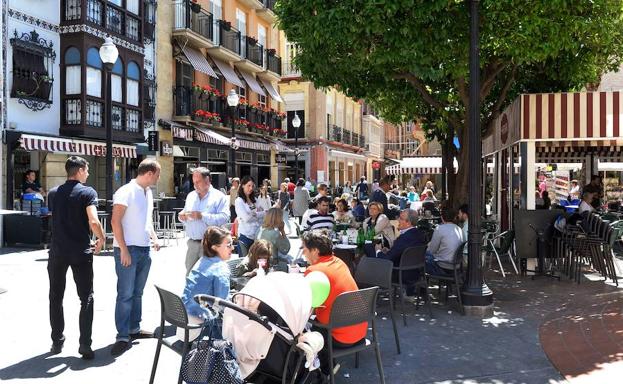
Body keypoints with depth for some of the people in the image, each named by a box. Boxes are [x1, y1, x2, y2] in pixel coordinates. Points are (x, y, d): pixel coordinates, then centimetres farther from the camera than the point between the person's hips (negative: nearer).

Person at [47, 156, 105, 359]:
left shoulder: (53, 193, 7)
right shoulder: (88, 192, -9)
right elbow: (93, 222, -21)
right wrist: (101, 239, -5)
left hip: (57, 251, 4)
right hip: (81, 252, -4)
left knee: (56, 297, 15)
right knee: (86, 298, 4)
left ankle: (57, 341, 21)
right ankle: (85, 345, 0)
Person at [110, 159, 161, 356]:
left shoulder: (148, 193, 14)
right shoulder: (126, 192, -12)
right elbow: (115, 221, -16)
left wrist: (154, 237, 9)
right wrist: (123, 250, -19)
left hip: (144, 250, 8)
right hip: (128, 250, -8)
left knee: (137, 293, 14)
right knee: (125, 294, -5)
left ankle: (134, 328, 24)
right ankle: (123, 337, 0)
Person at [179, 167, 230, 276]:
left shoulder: (219, 197, -5)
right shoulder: (191, 196, 14)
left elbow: (224, 218, -17)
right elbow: (185, 215, 22)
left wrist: (202, 216, -23)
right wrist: (182, 216, -2)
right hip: (192, 243, 5)